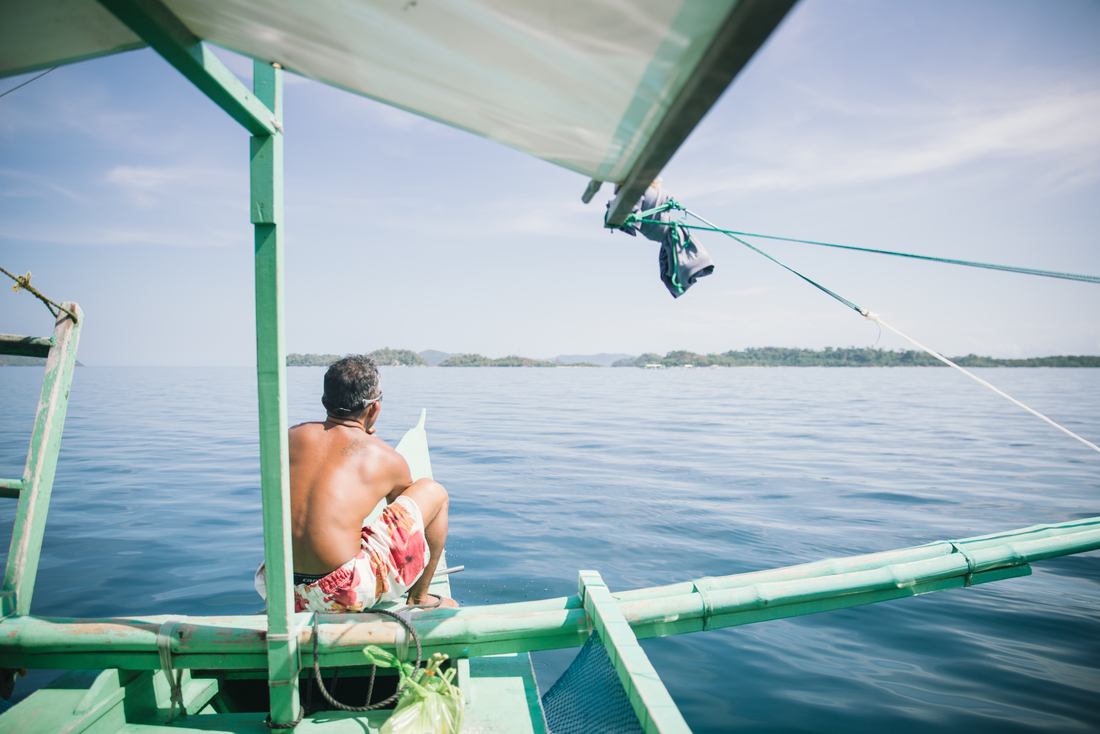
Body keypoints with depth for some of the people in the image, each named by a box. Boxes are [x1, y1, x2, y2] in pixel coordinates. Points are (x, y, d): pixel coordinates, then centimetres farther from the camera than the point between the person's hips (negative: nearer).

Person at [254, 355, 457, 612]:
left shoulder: (292, 437, 7)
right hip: (349, 594, -7)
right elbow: (406, 506, 21)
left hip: (284, 590, 7)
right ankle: (420, 598, 23)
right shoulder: (387, 458, -1)